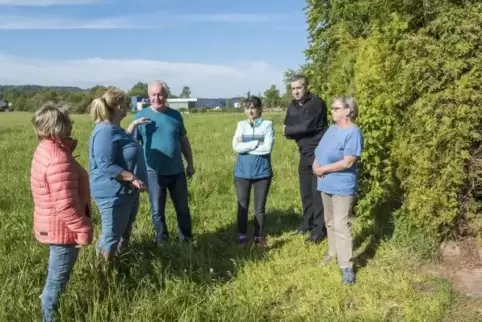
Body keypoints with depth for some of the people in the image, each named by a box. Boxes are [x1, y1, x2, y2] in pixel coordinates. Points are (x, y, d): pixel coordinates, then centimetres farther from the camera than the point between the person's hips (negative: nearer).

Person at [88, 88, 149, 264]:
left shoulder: (114, 129, 11)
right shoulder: (105, 132, -22)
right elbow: (106, 165, -28)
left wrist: (133, 125, 31)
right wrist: (133, 178, -28)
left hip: (126, 192, 11)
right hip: (113, 194, -11)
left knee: (125, 232, 22)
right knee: (111, 235, 1)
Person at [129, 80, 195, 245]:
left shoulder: (175, 115, 3)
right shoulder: (141, 116, -5)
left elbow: (184, 141, 12)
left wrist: (190, 163, 13)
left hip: (177, 171, 3)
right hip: (154, 173, -2)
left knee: (183, 208, 14)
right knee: (157, 211, 10)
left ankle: (186, 239, 31)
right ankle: (162, 241, 29)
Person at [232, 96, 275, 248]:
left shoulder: (267, 124, -3)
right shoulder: (241, 124, 5)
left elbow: (267, 148, -15)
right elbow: (236, 146, -8)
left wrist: (245, 147, -11)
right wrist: (257, 143, -14)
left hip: (262, 171, -2)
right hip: (242, 172, 2)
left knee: (260, 207, 8)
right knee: (242, 205, 8)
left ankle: (259, 236, 22)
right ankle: (242, 236, 22)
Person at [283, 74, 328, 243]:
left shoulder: (316, 102, -14)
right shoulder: (292, 106, 8)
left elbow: (306, 127, -22)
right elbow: (288, 131, 6)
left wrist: (289, 130, -6)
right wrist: (297, 133, -15)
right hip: (305, 154, 7)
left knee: (317, 192, -4)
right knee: (305, 191, 13)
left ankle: (319, 229, 5)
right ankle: (307, 223, 26)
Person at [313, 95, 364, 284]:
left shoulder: (353, 133, -17)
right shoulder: (332, 129, 10)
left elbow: (348, 162, -23)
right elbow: (321, 150, 17)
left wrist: (323, 169, -16)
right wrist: (316, 163, -5)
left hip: (342, 187, -9)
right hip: (326, 184, 9)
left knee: (341, 226, -9)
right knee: (330, 222, 20)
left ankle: (347, 267, -3)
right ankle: (333, 253, 37)